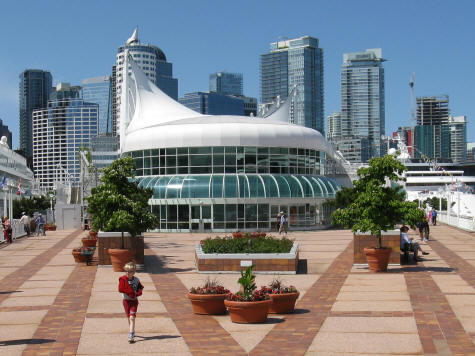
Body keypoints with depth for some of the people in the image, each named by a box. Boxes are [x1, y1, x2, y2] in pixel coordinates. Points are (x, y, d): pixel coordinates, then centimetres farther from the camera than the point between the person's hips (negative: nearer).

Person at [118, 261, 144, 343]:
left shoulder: (136, 280, -7)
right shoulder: (123, 279, -10)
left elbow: (140, 288, 2)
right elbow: (121, 289, -19)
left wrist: (136, 293, -20)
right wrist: (132, 292, -22)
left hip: (134, 301, -2)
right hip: (126, 300, 2)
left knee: (132, 318, -13)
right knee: (129, 318, 14)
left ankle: (131, 336, -17)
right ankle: (132, 331, 36)